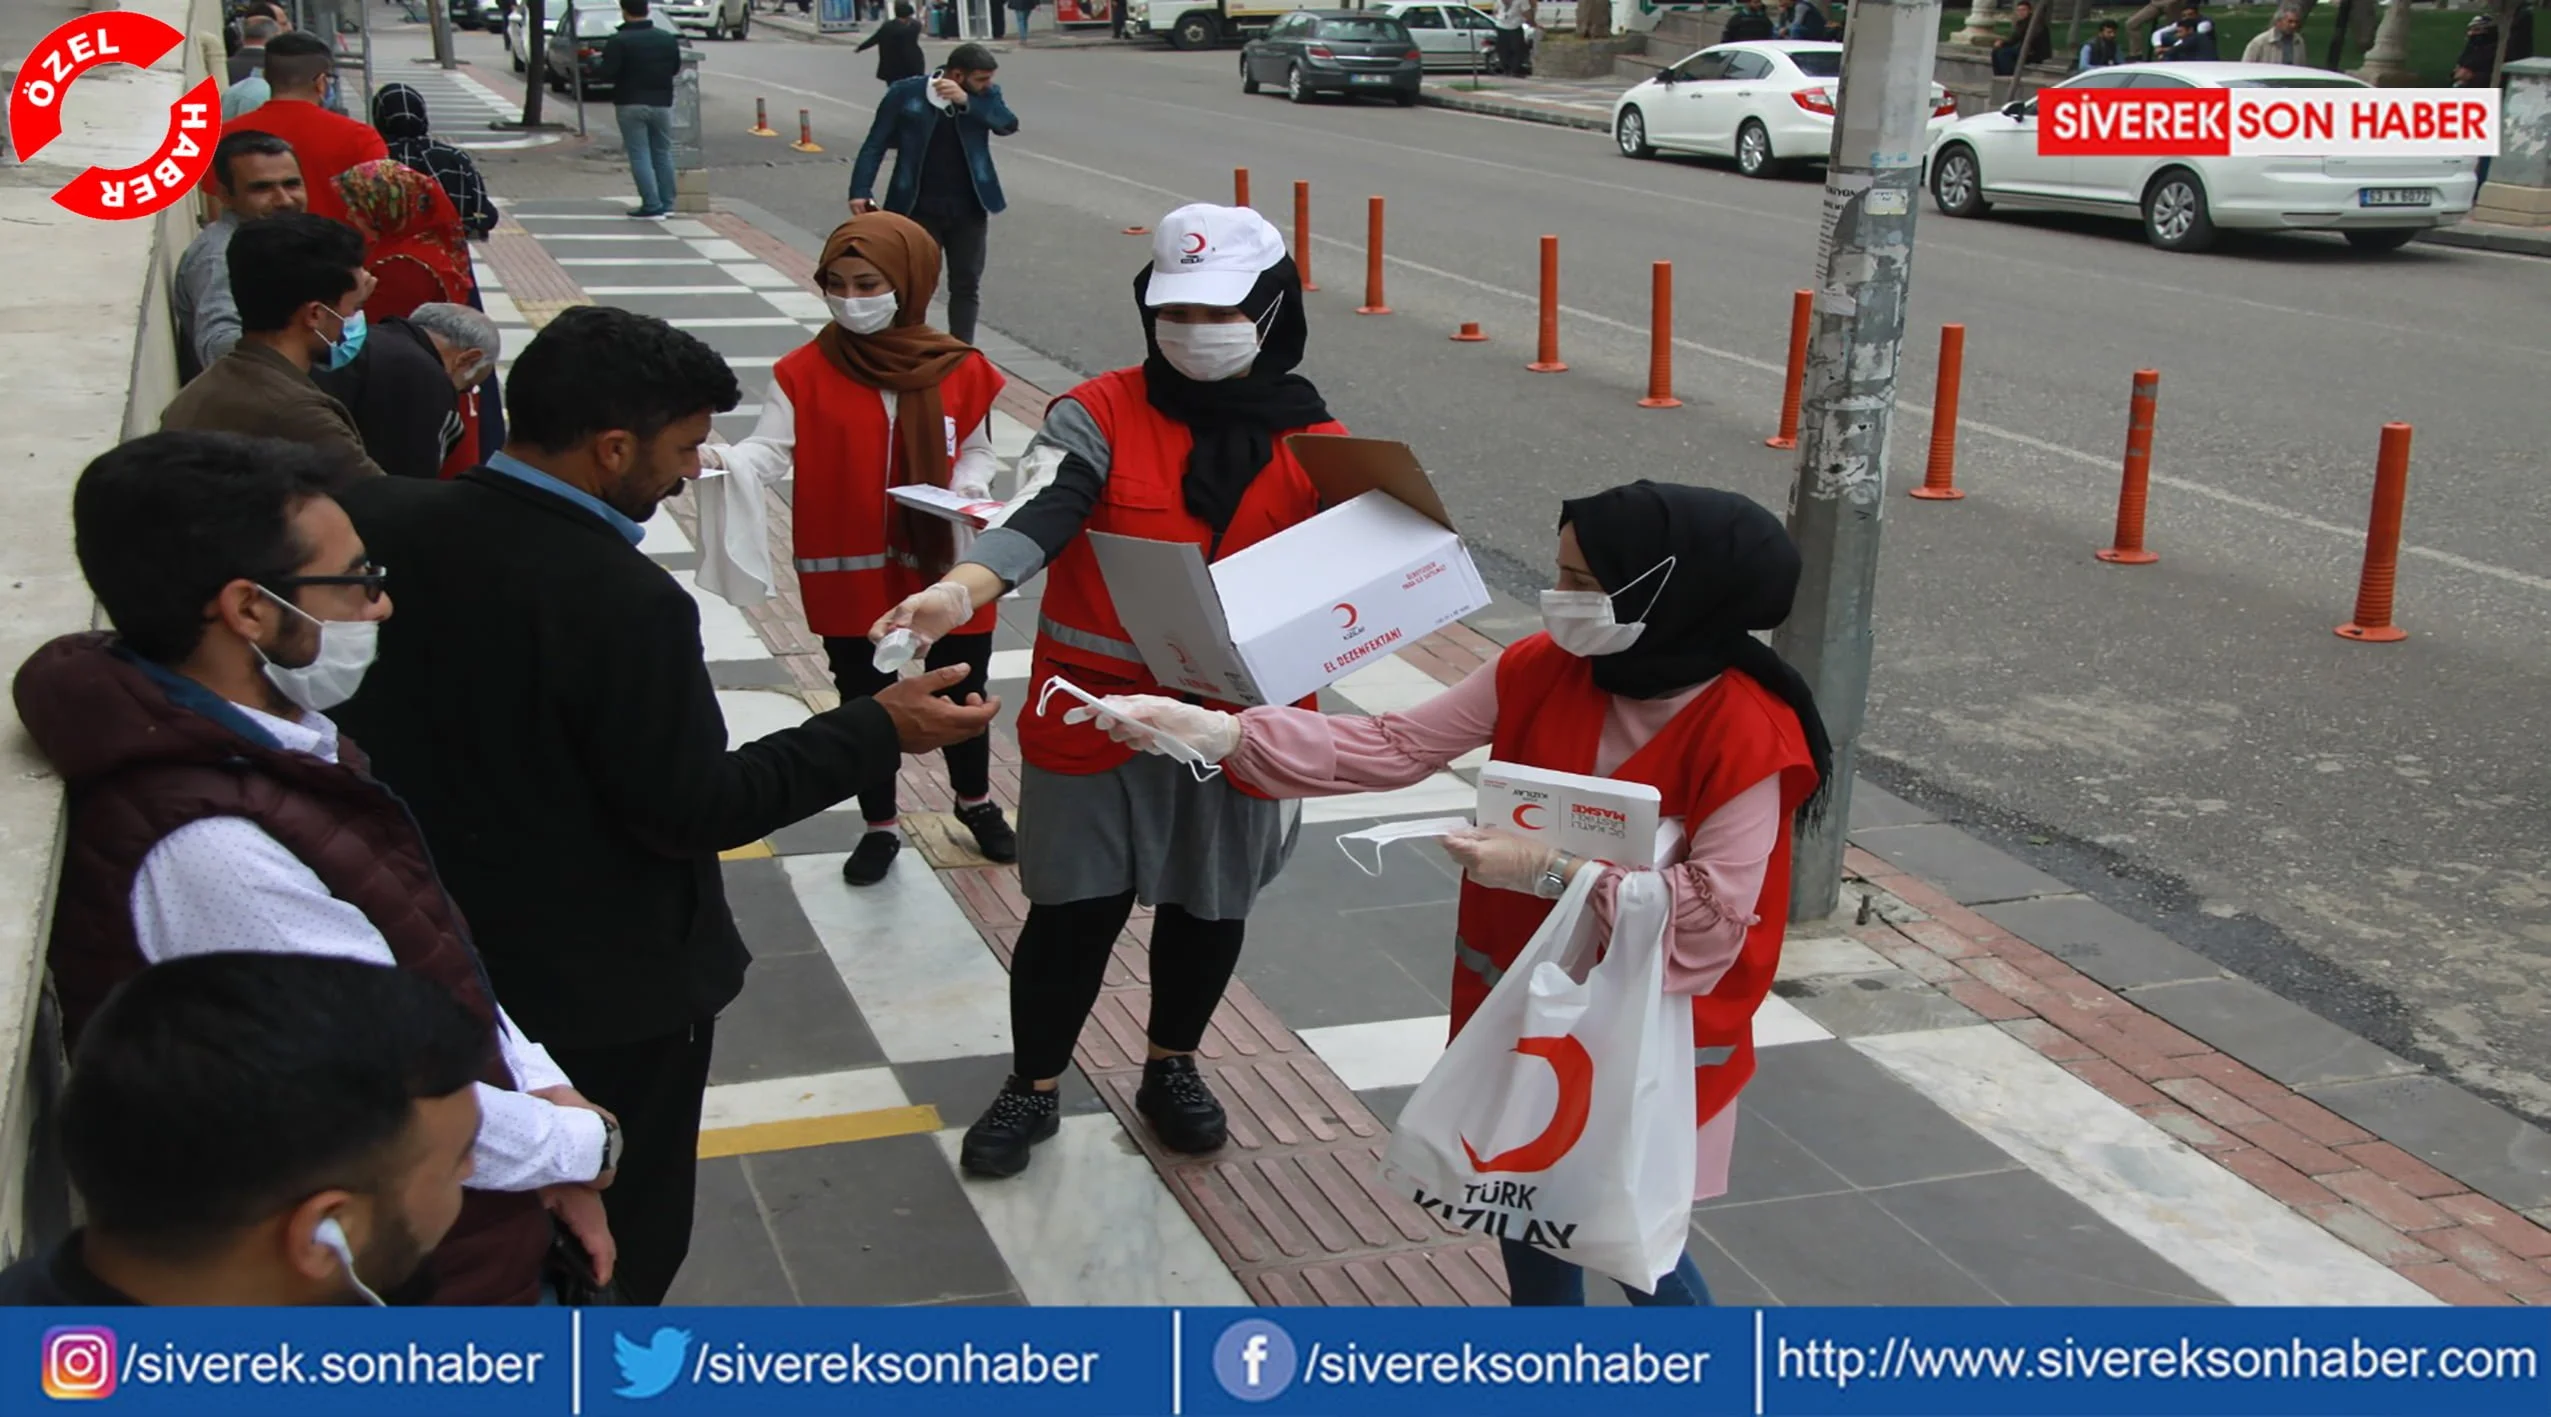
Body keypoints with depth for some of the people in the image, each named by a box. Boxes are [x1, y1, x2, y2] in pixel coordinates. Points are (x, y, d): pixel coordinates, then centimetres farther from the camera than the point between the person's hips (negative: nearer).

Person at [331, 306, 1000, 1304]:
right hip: (610, 990, -7)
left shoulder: (377, 523, -9)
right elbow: (693, 809, -23)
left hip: (429, 954, 7)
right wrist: (878, 730, -16)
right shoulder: (623, 602, -30)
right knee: (620, 1240, 17)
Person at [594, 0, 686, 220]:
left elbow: (605, 73, -16)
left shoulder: (618, 42, -12)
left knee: (640, 156, -3)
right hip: (661, 103, 5)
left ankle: (652, 206, -9)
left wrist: (595, 65, 5)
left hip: (630, 105, -5)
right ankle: (666, 204, 18)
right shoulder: (668, 38, 4)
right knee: (662, 154, 15)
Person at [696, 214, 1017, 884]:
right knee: (864, 706, 13)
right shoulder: (804, 373, -9)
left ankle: (976, 801, 44)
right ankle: (879, 828, 34)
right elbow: (769, 452, -15)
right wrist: (717, 459, -35)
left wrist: (968, 490, -14)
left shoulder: (960, 371, -5)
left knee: (962, 699, 16)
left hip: (945, 572, 1)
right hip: (849, 580, -1)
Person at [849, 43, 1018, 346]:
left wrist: (966, 101, -24)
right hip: (921, 208, -3)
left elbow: (1008, 124, -14)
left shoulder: (985, 96, 2)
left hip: (969, 210, 3)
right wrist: (860, 191, -11)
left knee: (967, 285, 6)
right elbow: (875, 144, -3)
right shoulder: (905, 93, -6)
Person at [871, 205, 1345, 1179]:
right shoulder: (1101, 416, -10)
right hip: (1098, 717, -2)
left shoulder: (1315, 443, -1)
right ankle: (1032, 1088, 27)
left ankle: (1172, 1068, 41)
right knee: (1076, 910, 6)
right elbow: (1037, 517, -24)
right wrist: (961, 590, -44)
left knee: (1210, 906, 17)